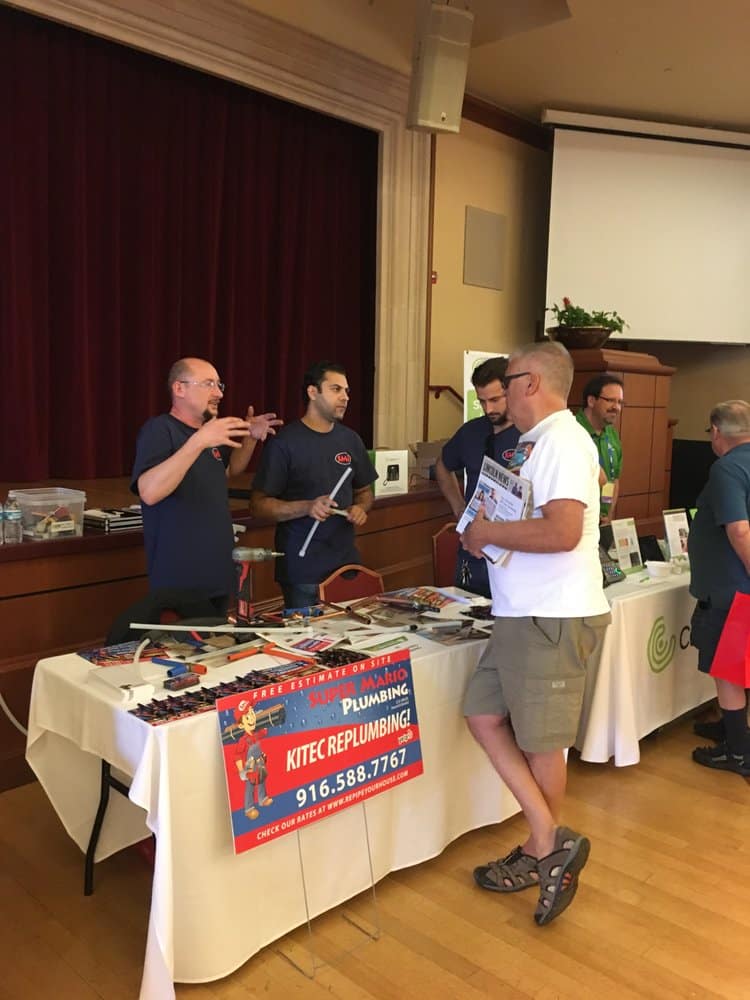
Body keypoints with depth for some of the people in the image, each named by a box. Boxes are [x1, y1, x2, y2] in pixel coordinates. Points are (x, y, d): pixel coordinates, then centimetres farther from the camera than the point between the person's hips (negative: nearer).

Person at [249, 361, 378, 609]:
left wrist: (361, 509, -2)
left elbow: (364, 491, 20)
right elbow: (258, 504, -9)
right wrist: (306, 507, -23)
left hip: (347, 563, 5)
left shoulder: (350, 439, 8)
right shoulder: (285, 442, -9)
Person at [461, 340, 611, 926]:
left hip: (555, 619, -10)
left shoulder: (562, 441, -16)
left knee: (540, 743, 5)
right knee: (484, 716, 10)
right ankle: (550, 842, 18)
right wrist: (488, 530, 8)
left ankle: (542, 852, 26)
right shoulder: (541, 441, 16)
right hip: (522, 615, 10)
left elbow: (563, 532, -28)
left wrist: (489, 532, -15)